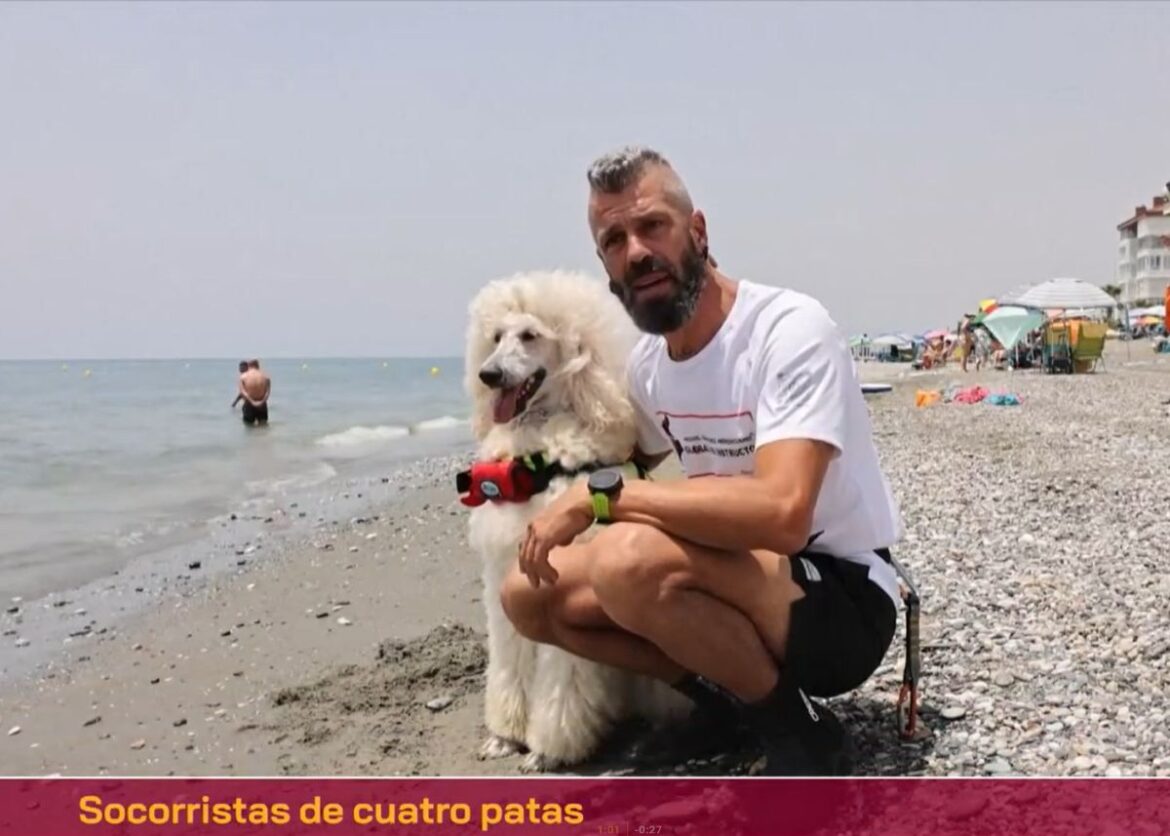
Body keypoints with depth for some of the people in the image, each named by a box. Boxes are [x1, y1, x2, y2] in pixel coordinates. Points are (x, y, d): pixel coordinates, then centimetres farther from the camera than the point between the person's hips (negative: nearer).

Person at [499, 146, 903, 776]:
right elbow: (637, 465, 23)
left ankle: (798, 728, -9)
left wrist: (600, 493, -29)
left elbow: (780, 514, -36)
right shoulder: (646, 363, 3)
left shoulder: (790, 329, -22)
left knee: (631, 558, -34)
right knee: (528, 594, -1)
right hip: (740, 583, 8)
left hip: (844, 602, -7)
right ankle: (727, 700, 8)